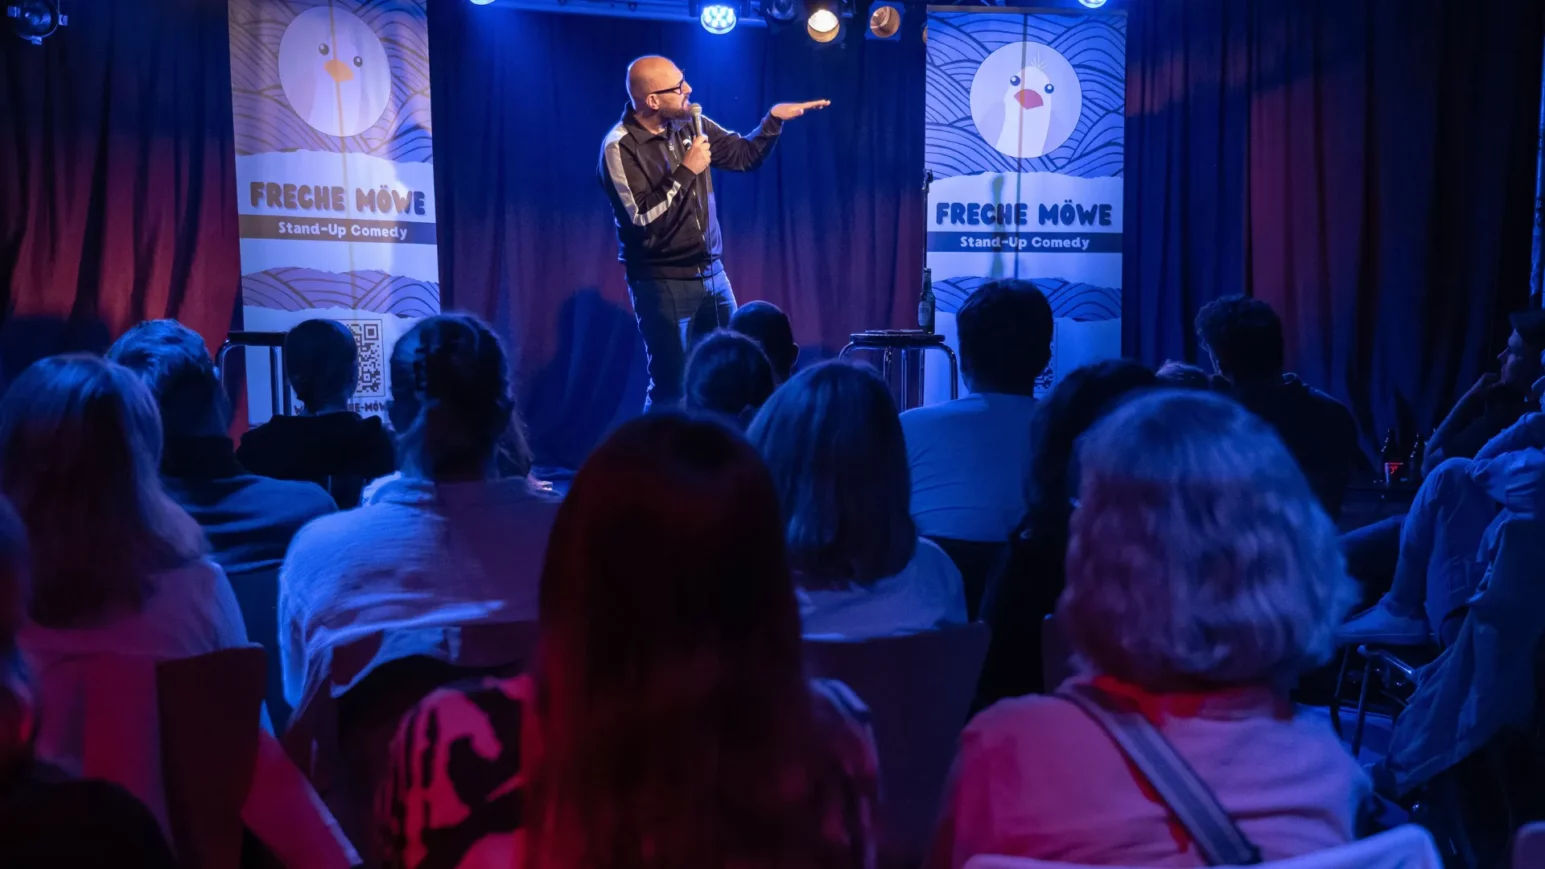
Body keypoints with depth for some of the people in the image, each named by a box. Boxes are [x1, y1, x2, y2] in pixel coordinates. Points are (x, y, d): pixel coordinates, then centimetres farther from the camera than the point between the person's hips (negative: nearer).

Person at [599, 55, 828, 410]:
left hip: (711, 273, 6)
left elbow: (744, 156, 13)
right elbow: (643, 217, -21)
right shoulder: (620, 147, -14)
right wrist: (686, 171, -18)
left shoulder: (689, 124, 4)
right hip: (662, 283, -6)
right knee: (670, 386, -2)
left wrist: (773, 119, -1)